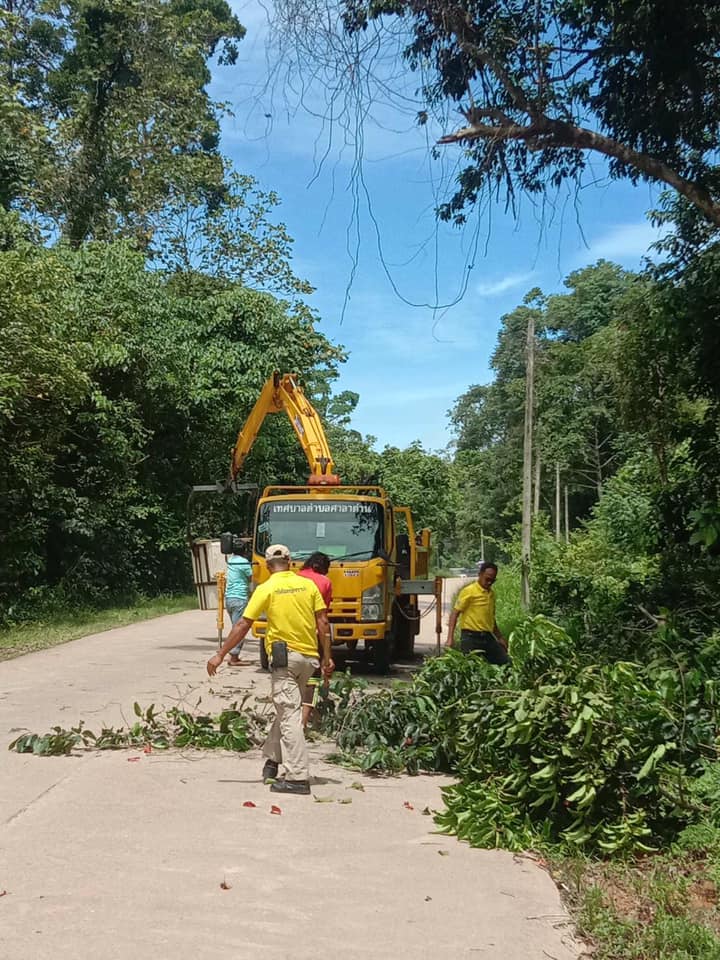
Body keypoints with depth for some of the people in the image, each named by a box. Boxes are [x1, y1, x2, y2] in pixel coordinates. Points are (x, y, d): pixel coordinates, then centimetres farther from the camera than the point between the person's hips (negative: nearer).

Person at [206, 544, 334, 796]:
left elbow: (242, 625, -5)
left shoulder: (266, 589, -5)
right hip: (309, 657, 5)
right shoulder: (308, 585, 5)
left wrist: (220, 655, 0)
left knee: (289, 715, -5)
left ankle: (298, 777, -8)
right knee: (287, 710, 20)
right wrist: (327, 658, 9)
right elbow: (323, 623, 3)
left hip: (284, 655, -5)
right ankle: (273, 760, 28)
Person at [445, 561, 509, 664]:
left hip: (488, 637, 7)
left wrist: (500, 637, 26)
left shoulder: (491, 594, 14)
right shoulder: (469, 591, -7)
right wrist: (450, 639, -18)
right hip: (471, 637, -7)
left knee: (506, 663, 1)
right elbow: (455, 614, -9)